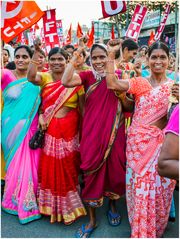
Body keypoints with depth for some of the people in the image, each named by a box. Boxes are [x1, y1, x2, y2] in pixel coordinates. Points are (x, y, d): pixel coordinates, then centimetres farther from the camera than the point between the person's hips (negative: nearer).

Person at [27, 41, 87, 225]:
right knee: (50, 167, 11)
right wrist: (36, 52, -28)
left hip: (69, 130, -1)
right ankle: (52, 206, 35)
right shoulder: (45, 77, 2)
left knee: (68, 168, 10)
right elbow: (31, 77, -22)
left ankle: (68, 208, 33)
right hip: (49, 130, 2)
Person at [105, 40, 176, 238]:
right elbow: (112, 84, -16)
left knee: (160, 185, 9)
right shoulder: (139, 83, 2)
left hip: (162, 142, 2)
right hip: (138, 141, -1)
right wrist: (111, 55, -14)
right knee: (140, 184, 5)